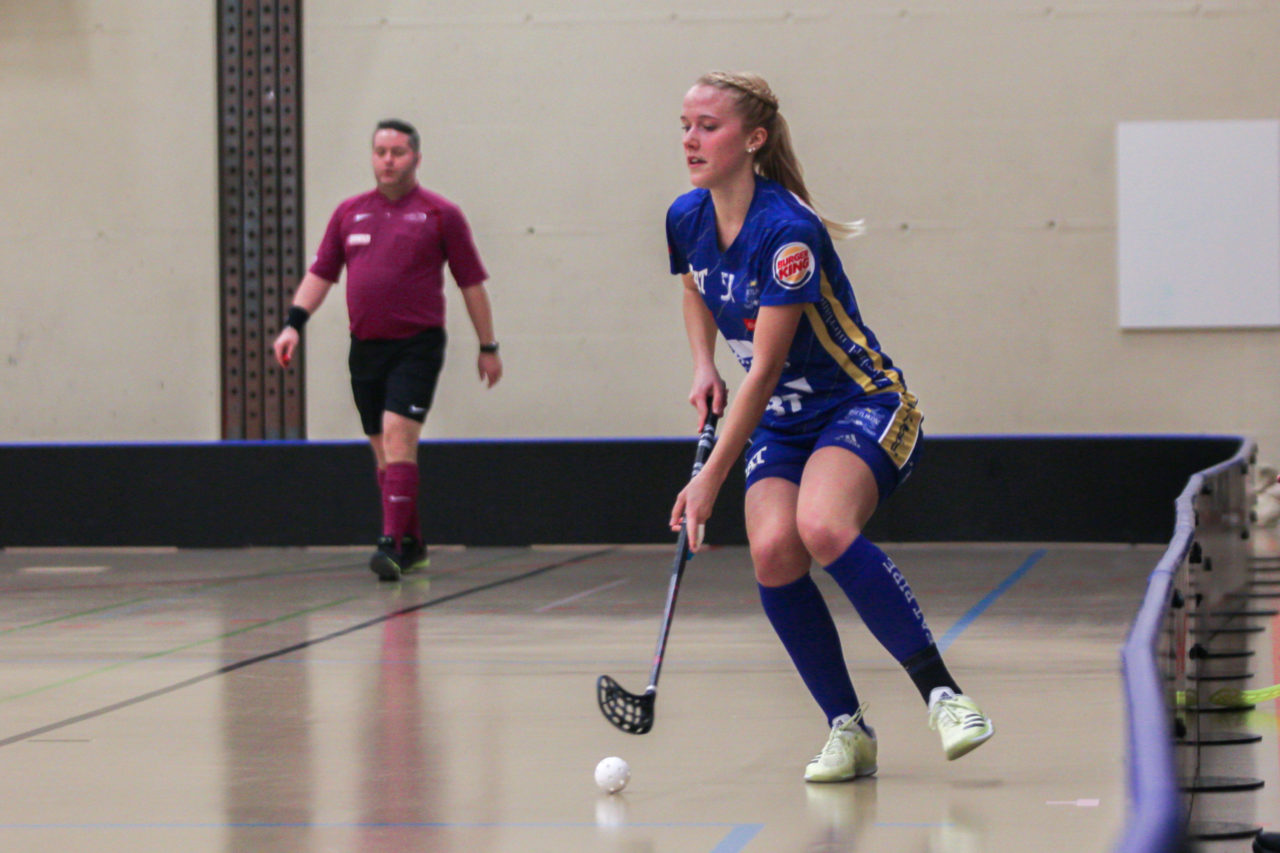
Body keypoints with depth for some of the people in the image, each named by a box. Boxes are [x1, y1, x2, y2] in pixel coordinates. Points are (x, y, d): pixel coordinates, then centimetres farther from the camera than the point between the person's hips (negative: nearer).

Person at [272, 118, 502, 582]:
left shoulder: (440, 214, 0)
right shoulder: (350, 212, 11)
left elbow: (472, 283, 4)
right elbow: (320, 273, 13)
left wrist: (488, 347, 5)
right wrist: (294, 323, 0)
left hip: (417, 344, -5)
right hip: (365, 346, 5)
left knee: (397, 434, -18)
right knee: (382, 448, 9)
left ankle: (392, 544, -22)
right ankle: (412, 544, 21)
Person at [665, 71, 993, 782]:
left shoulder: (787, 231, -24)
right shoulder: (687, 219, -1)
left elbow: (764, 370, -24)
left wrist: (710, 480, -23)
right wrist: (704, 367, 5)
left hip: (863, 405, -7)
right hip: (782, 425, 7)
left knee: (823, 528, -34)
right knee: (772, 552, -20)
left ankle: (941, 692, -24)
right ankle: (847, 728, -7)